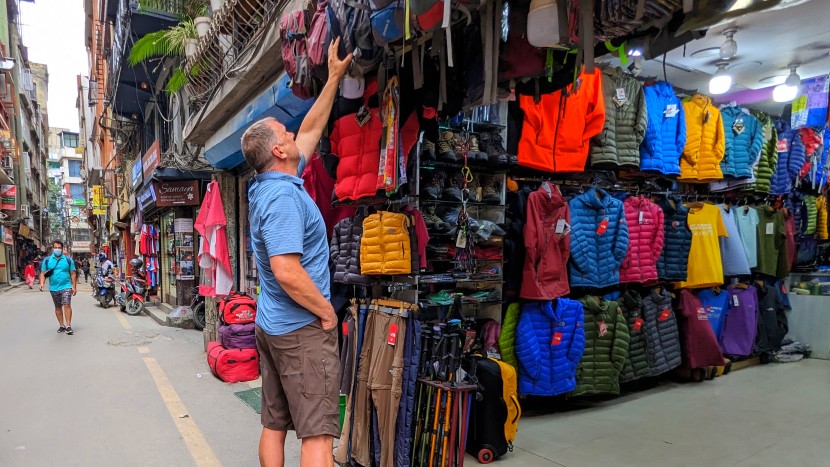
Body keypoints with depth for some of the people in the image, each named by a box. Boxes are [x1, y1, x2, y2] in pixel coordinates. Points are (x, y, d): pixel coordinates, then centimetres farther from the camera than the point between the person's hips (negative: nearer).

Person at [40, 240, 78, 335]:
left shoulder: (68, 260, 2)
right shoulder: (47, 260, 5)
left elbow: (73, 274, 4)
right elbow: (43, 273, 6)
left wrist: (74, 287, 0)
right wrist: (42, 283, -11)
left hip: (66, 287, -3)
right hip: (53, 288, 3)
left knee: (67, 305, -14)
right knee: (58, 307, 12)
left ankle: (68, 326, -12)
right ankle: (62, 325, 22)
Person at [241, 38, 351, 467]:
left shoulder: (272, 184, 8)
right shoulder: (283, 198, -20)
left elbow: (311, 130, 18)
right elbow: (287, 272, -28)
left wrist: (334, 78, 22)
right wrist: (327, 312, -15)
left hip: (272, 325, 10)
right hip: (302, 328, -9)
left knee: (274, 425, 15)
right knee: (318, 433, -3)